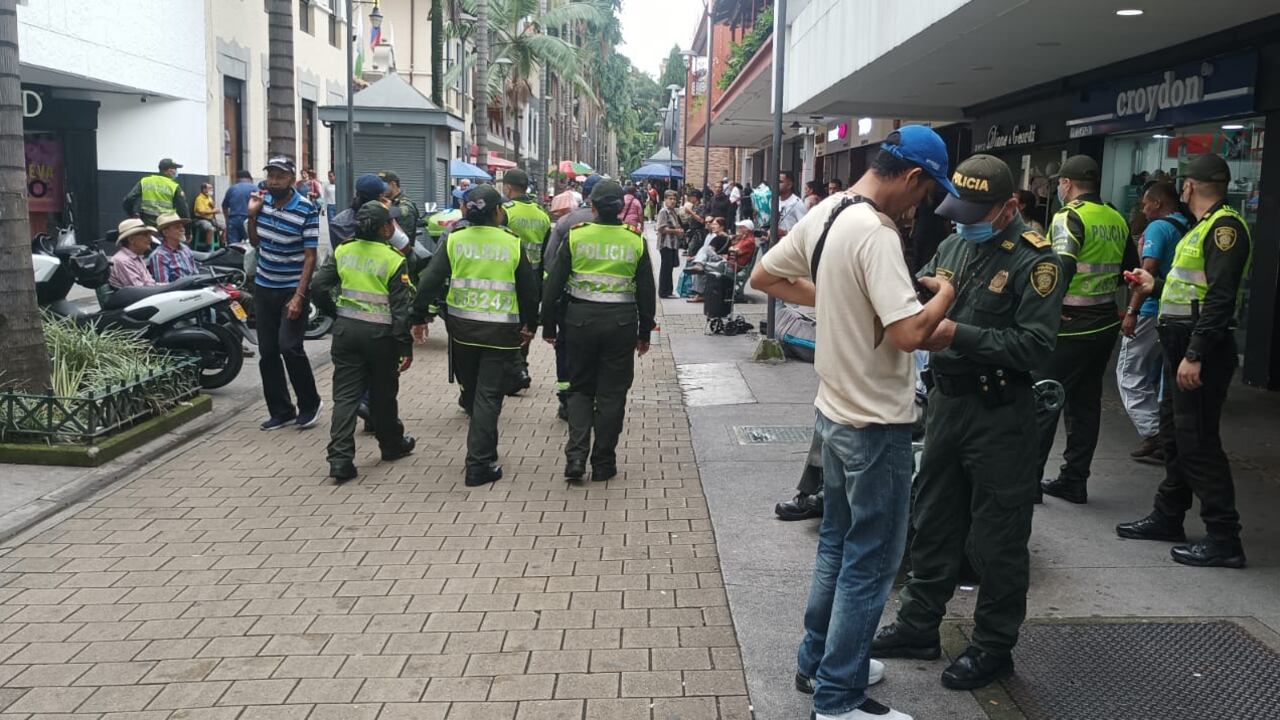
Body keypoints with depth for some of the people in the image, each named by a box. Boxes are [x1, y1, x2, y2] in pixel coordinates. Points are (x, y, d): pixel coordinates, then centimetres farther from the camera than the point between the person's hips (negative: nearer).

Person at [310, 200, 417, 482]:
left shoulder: (342, 251, 2)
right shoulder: (394, 260, -9)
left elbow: (319, 286, 1)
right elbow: (401, 307, -11)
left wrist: (335, 312, 16)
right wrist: (406, 347, -7)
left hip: (345, 329, 3)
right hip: (379, 333, -3)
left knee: (345, 395, 3)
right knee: (383, 393, 14)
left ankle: (340, 458, -5)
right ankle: (392, 445, 32)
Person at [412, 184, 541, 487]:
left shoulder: (454, 239, -3)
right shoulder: (512, 243, -5)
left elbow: (430, 280, -5)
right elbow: (529, 289, 1)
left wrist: (420, 317, 5)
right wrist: (530, 324, 15)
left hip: (461, 326, 3)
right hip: (501, 331, -2)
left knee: (471, 389, 22)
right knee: (489, 396, 2)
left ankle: (482, 454, 42)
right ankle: (480, 466, 2)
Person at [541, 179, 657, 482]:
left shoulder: (575, 236, -3)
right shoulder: (636, 241, 0)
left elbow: (553, 285, -2)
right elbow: (646, 292, 5)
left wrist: (548, 326, 7)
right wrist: (644, 333, 14)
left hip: (581, 320, 0)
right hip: (621, 322, 0)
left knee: (580, 389, 14)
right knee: (612, 393, 9)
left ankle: (576, 455, -1)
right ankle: (603, 463, 14)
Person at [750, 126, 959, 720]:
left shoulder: (823, 214, 3)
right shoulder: (876, 233, -24)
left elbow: (764, 277, 14)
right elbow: (910, 332, -31)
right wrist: (944, 293, -11)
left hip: (834, 408, 9)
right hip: (876, 423, -9)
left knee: (837, 543, 22)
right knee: (869, 563, 4)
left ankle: (816, 661, 36)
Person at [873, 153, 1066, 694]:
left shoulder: (1035, 260, -13)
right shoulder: (954, 244, 8)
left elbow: (1035, 346, -20)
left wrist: (960, 335, -26)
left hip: (1000, 412, -7)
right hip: (946, 400, 7)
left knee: (998, 537, 5)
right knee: (933, 521, 17)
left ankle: (993, 647, 21)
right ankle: (918, 626, 31)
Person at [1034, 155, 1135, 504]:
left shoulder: (1069, 217, -13)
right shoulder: (1116, 220, 8)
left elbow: (1062, 268, -26)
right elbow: (1131, 269, 15)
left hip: (1071, 327, -7)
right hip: (1105, 323, 7)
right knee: (1086, 403, 13)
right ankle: (1074, 481, 20)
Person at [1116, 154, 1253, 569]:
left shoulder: (1225, 226, -14)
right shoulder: (1203, 227, 16)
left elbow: (1221, 297, -22)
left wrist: (1194, 355, -26)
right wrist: (1156, 286, 34)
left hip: (1202, 350, -10)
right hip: (1182, 346, 10)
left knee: (1197, 442, -7)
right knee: (1175, 435, 17)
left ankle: (1224, 539, -1)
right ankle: (1168, 517, 28)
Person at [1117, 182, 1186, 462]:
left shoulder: (1158, 228, -11)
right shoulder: (1189, 229, 13)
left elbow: (1148, 272, -21)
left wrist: (1131, 311, -23)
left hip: (1152, 312, -8)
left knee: (1129, 374, 0)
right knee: (1154, 376, 16)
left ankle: (1153, 434, -7)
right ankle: (1166, 436, 17)